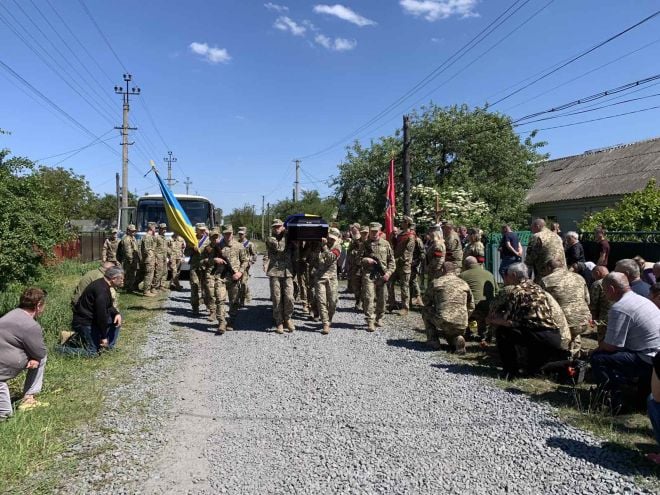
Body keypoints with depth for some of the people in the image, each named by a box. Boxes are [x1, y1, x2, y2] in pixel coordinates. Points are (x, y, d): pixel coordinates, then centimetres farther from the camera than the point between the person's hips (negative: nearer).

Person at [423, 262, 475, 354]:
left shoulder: (437, 282, 5)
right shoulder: (464, 284, 15)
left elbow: (426, 302, 15)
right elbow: (471, 307, 21)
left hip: (442, 322, -4)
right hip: (461, 326, 4)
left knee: (425, 311, 24)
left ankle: (433, 340, 17)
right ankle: (457, 339, 3)